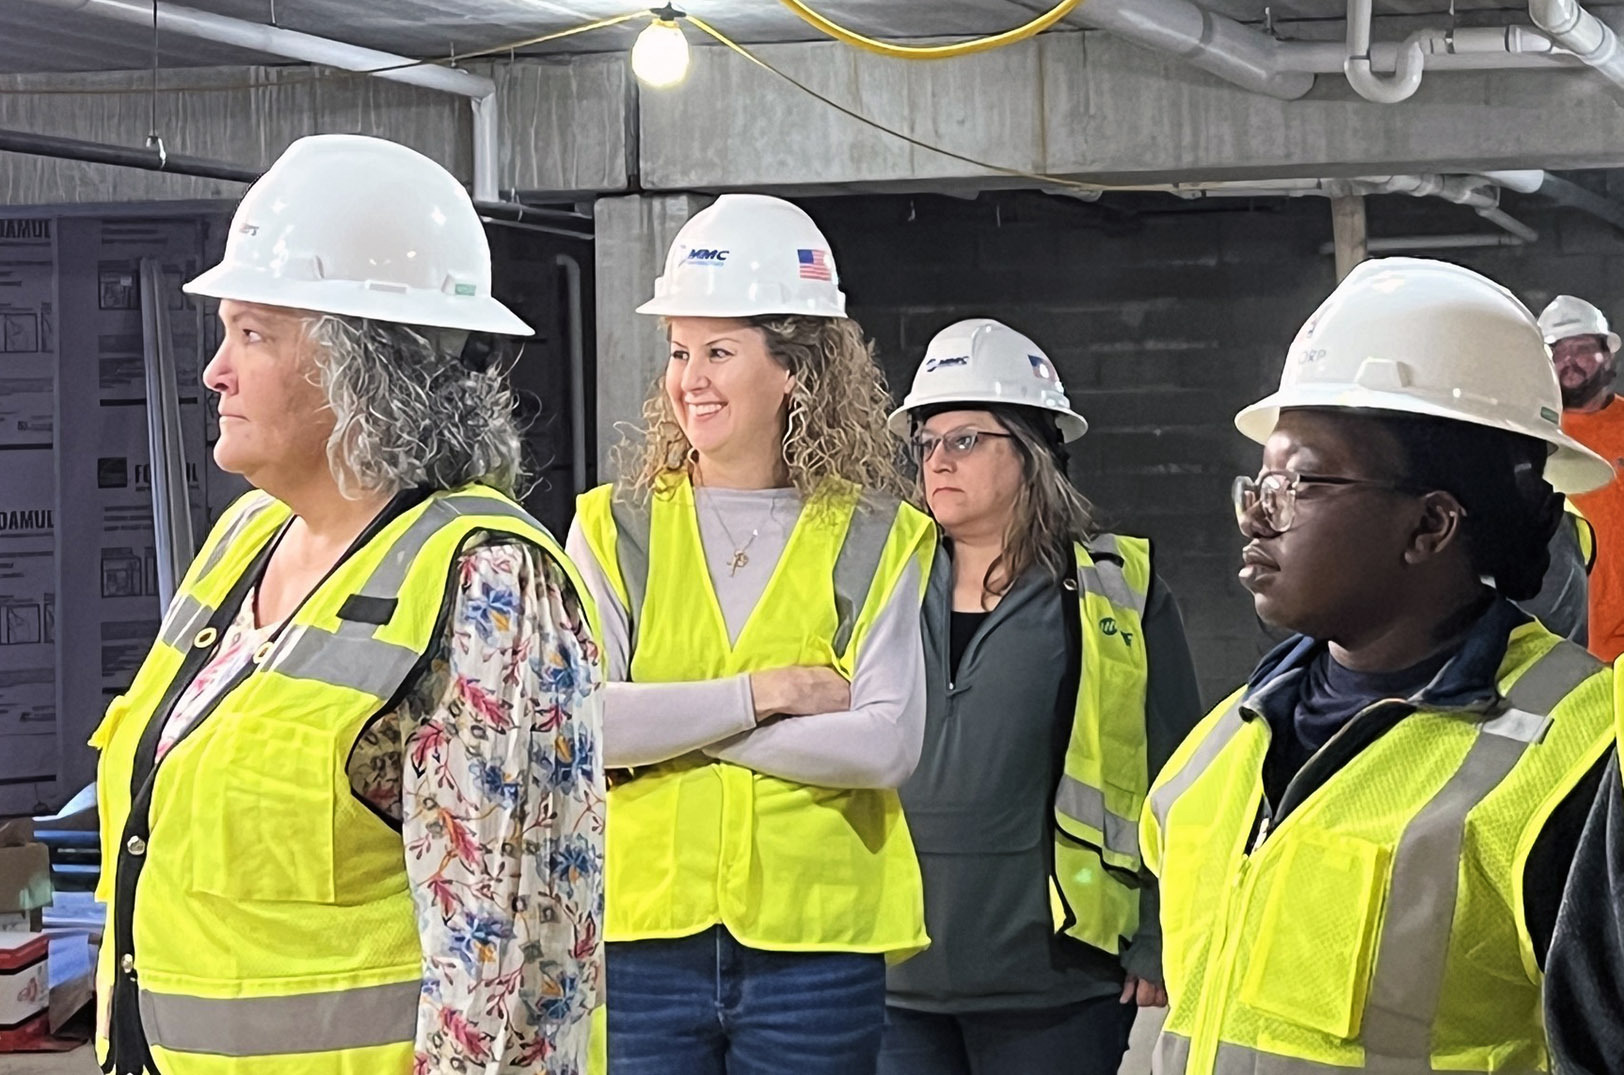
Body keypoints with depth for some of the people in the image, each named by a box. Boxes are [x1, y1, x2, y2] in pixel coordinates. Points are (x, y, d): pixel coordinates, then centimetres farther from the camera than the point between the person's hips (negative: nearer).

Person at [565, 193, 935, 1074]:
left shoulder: (875, 540, 3)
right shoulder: (614, 527, 5)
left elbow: (888, 746, -10)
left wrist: (672, 721, -10)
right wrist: (758, 693, -12)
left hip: (816, 944, 0)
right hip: (642, 940, 1)